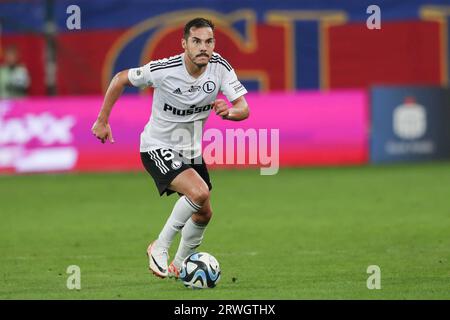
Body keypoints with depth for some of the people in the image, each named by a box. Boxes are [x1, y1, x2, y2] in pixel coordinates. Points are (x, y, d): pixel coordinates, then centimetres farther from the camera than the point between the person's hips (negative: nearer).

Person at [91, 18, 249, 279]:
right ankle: (160, 248, -10)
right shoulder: (163, 70, -25)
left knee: (204, 214, 14)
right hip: (158, 148, -6)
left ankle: (179, 266, 38)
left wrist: (229, 111, -41)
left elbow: (244, 109, -17)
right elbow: (121, 79, -10)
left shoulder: (220, 67, -15)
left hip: (191, 150, 6)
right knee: (199, 193, -28)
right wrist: (103, 121, -5)